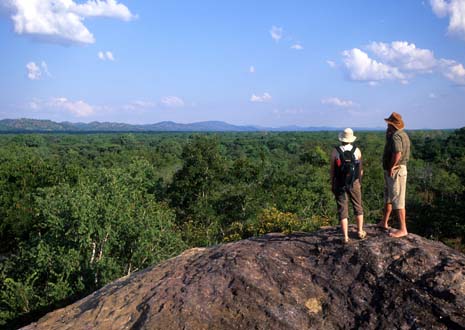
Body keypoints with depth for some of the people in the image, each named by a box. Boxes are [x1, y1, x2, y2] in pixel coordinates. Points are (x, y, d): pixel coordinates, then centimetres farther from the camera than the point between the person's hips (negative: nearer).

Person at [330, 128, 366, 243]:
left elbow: (332, 170, -5)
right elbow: (360, 169, 3)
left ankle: (346, 237, 3)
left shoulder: (335, 152, -10)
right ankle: (360, 232, 26)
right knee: (358, 207, 19)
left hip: (340, 184, -1)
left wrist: (332, 184, 7)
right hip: (354, 183, 1)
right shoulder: (357, 150, -5)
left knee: (343, 210, 4)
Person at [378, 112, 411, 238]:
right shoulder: (403, 134, 13)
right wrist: (388, 133, 13)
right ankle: (384, 222, 34)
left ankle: (403, 229, -2)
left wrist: (391, 167, -21)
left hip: (395, 171, -11)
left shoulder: (396, 136, -20)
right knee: (388, 198, 21)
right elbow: (389, 144, 25)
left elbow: (397, 153, -33)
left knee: (397, 200, -6)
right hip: (392, 172, 11)